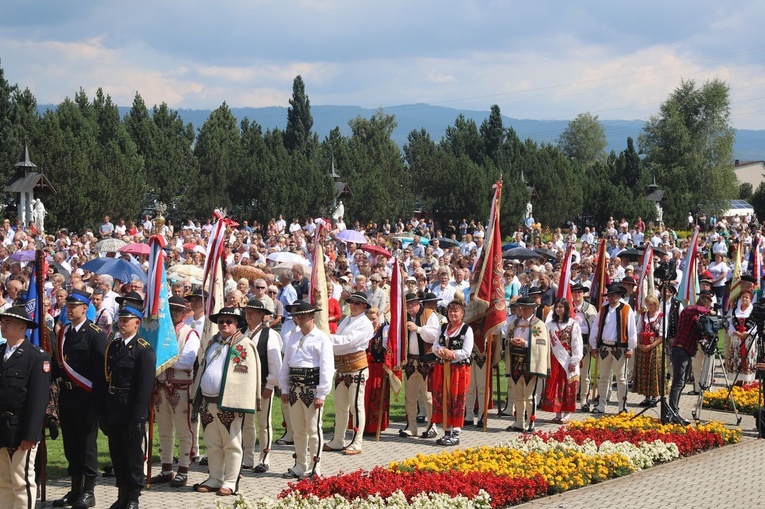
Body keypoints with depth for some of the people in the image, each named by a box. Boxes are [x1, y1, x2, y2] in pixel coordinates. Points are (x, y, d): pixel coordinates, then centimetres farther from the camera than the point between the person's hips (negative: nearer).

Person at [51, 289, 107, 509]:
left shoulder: (95, 333, -7)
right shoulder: (62, 333, 13)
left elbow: (100, 366, -11)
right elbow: (57, 362, 17)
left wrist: (95, 392, -14)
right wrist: (58, 378, 0)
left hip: (86, 397, -7)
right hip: (66, 395, 7)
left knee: (87, 444, -1)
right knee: (71, 444, 10)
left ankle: (88, 491, 4)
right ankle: (75, 489, 18)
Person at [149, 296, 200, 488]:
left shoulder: (190, 334, -5)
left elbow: (187, 362, -17)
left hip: (181, 388, -6)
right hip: (161, 387, 6)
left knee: (183, 432, 0)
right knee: (164, 432, 13)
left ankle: (183, 471, 6)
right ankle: (166, 470, 21)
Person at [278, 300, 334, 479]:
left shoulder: (321, 339, -6)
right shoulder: (293, 338, 14)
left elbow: (327, 368, -11)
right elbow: (285, 364, 17)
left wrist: (321, 395, -15)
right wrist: (284, 389, 11)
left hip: (312, 389, -6)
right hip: (295, 389, 7)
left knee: (313, 429, -3)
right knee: (298, 430, 12)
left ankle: (314, 468, 4)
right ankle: (300, 466, 22)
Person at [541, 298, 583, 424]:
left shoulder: (573, 324, -4)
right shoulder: (550, 325, 8)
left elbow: (577, 344, -5)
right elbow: (547, 343, 8)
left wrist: (574, 362, -10)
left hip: (568, 361, -4)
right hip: (554, 361, 4)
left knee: (568, 387, 1)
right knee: (554, 387, 3)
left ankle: (567, 414, 7)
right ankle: (558, 414, 10)